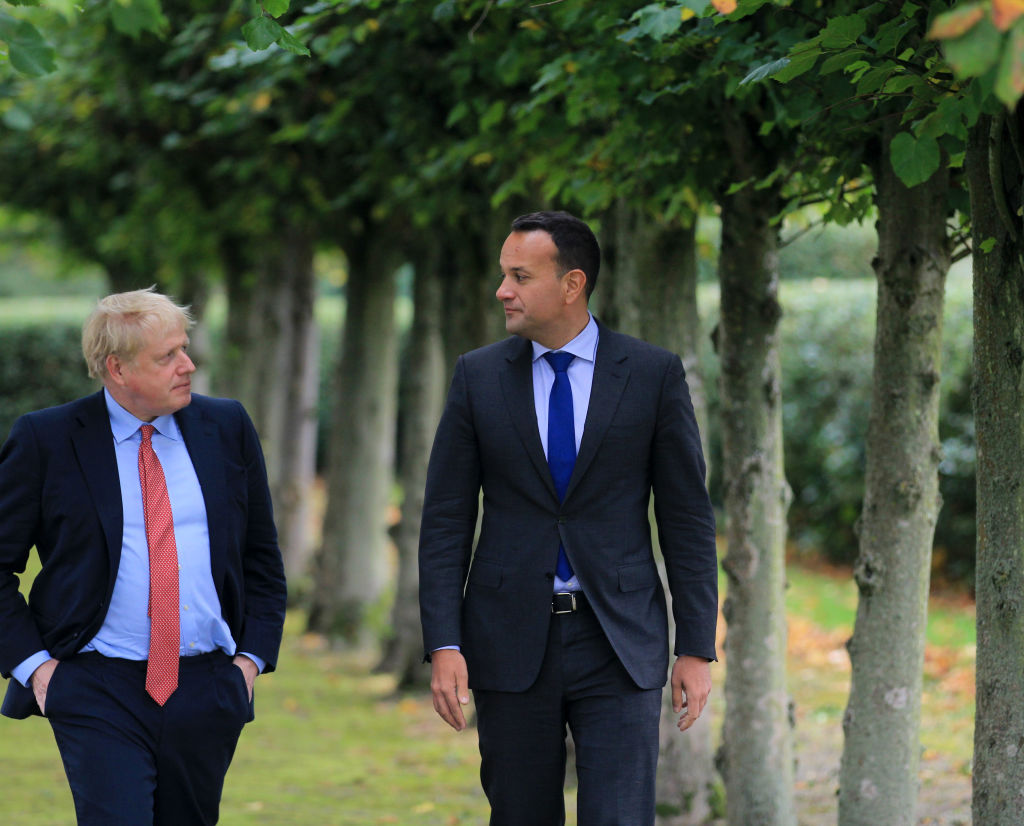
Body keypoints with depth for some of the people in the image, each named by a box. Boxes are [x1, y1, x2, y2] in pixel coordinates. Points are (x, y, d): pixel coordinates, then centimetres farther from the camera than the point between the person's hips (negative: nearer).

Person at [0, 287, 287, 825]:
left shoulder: (226, 428, 9)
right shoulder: (45, 439, -1)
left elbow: (262, 558, 16)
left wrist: (252, 656, 5)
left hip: (206, 692, 3)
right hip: (98, 693, -3)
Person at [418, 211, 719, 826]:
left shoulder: (654, 374, 0)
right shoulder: (479, 376, 4)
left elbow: (688, 518, 2)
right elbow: (446, 521, 4)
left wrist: (697, 648, -2)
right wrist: (443, 644, -5)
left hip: (618, 646, -2)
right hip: (510, 640, 2)